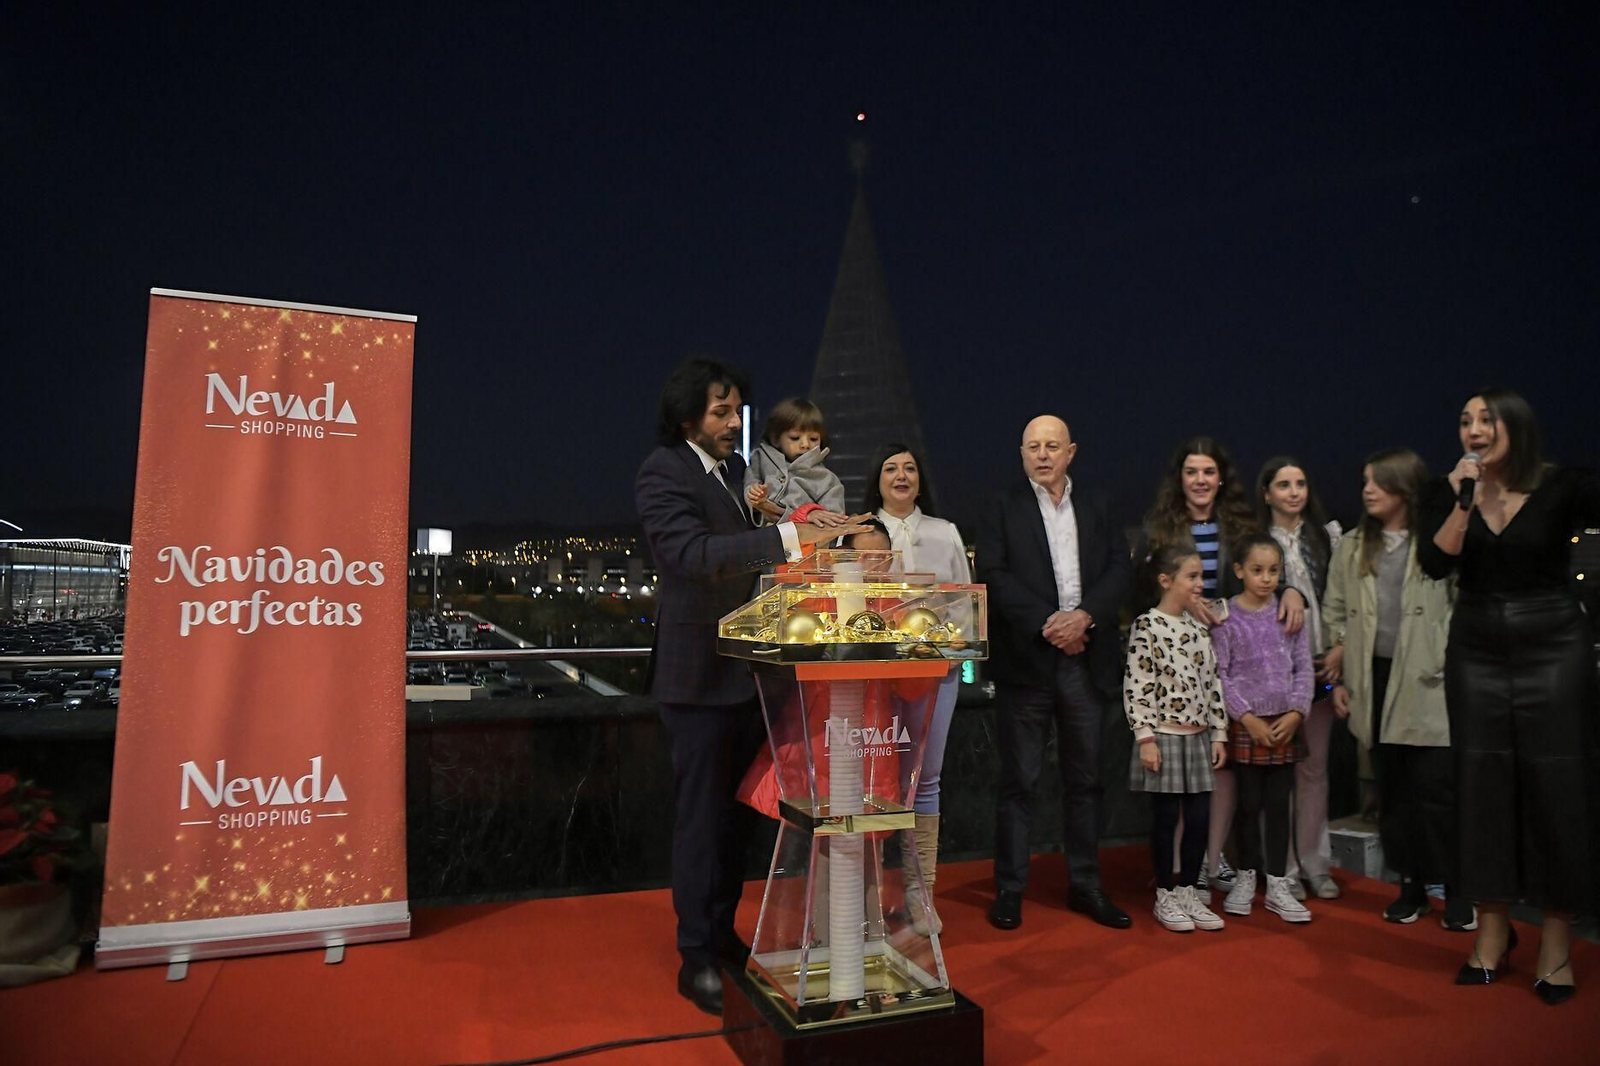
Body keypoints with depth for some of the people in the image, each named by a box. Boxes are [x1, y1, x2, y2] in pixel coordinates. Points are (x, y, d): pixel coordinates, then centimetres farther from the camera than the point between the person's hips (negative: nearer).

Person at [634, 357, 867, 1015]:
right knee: (701, 817, 2)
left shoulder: (736, 469, 11)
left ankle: (723, 934, 31)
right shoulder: (663, 473, -12)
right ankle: (697, 959, 16)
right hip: (699, 674, -7)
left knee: (734, 813, 16)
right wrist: (786, 536, -35)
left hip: (747, 670, 7)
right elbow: (693, 553, -28)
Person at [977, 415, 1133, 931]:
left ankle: (1086, 885, 25)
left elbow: (1120, 567, 4)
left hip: (1087, 660, 4)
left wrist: (1085, 615, -12)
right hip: (1026, 660, -3)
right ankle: (1009, 889, 13)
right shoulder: (1003, 507, 2)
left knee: (1085, 778, 12)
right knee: (1018, 781, 3)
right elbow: (993, 573, -9)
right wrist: (1047, 623, -16)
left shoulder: (1095, 508, 14)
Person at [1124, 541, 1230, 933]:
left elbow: (1213, 685, 13)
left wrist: (1219, 734, 9)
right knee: (1165, 818, 4)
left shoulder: (1199, 629, 10)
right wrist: (1145, 737, -17)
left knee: (1199, 818, 9)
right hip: (1164, 736, -6)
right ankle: (1165, 897, 18)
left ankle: (1188, 892, 24)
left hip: (1198, 737, 6)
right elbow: (1136, 686, -14)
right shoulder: (1146, 626, -11)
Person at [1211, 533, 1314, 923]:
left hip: (1285, 724, 2)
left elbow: (1303, 667, 4)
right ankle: (1246, 876, 22)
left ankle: (1277, 885, 17)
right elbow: (1220, 674, -7)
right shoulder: (1227, 617, -5)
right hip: (1246, 724, -2)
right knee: (1249, 802, 6)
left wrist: (1296, 713, -7)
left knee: (1279, 803, 7)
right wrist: (1248, 718, -12)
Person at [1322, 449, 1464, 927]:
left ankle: (1456, 890, 15)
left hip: (1427, 685, -4)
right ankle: (1410, 885, 23)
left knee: (1436, 789, -2)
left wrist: (1447, 665, -12)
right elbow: (1334, 614, 12)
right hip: (1374, 681, 5)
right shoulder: (1352, 548, 10)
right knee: (1391, 789, 11)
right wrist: (1339, 678, 10)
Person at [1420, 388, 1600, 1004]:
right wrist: (1464, 498, -19)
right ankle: (1493, 931, 19)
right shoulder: (1448, 491, 1)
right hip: (1477, 654, 2)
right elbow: (1435, 564, -12)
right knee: (1484, 789, 7)